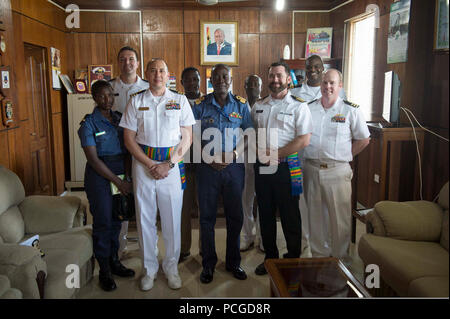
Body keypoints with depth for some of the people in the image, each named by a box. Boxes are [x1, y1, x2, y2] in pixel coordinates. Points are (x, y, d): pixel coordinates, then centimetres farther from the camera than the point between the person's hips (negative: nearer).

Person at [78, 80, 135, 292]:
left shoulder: (119, 119, 9)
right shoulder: (89, 123, -7)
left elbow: (126, 151, 8)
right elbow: (93, 159, -13)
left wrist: (127, 176, -5)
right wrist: (118, 182, -14)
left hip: (121, 174, 5)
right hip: (99, 177, -5)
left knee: (116, 220, 13)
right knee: (103, 222, 1)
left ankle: (114, 262, 29)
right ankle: (104, 271, 16)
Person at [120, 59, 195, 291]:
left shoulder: (180, 101, 4)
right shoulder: (136, 101, 6)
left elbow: (187, 138, 1)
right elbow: (129, 138, 2)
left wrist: (168, 165, -10)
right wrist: (149, 164, -9)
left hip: (173, 164, -1)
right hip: (143, 163, 1)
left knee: (172, 218, 4)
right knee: (145, 218, 7)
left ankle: (171, 267, 22)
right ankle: (149, 268, 23)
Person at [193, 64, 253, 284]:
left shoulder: (241, 105, 6)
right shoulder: (200, 105, 3)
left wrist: (234, 154, -12)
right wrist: (210, 158, -11)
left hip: (234, 167, 1)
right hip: (207, 167, -1)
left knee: (235, 216, 8)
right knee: (207, 216, 5)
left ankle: (233, 262, 26)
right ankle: (208, 264, 21)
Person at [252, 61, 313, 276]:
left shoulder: (298, 106, -4)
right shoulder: (258, 106, 12)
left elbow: (304, 140, -12)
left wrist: (276, 154, -15)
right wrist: (259, 150, -3)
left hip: (286, 167, -5)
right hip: (261, 167, 5)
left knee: (290, 216, 4)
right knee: (265, 214, 13)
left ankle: (293, 260, 20)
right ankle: (270, 257, 28)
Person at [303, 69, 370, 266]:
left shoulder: (350, 110, -1)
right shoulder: (308, 108, 8)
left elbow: (363, 140, 5)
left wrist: (344, 157, 1)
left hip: (337, 170, -3)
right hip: (311, 168, 3)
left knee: (340, 216, 2)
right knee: (315, 214, 12)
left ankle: (340, 256, 18)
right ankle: (319, 254, 27)